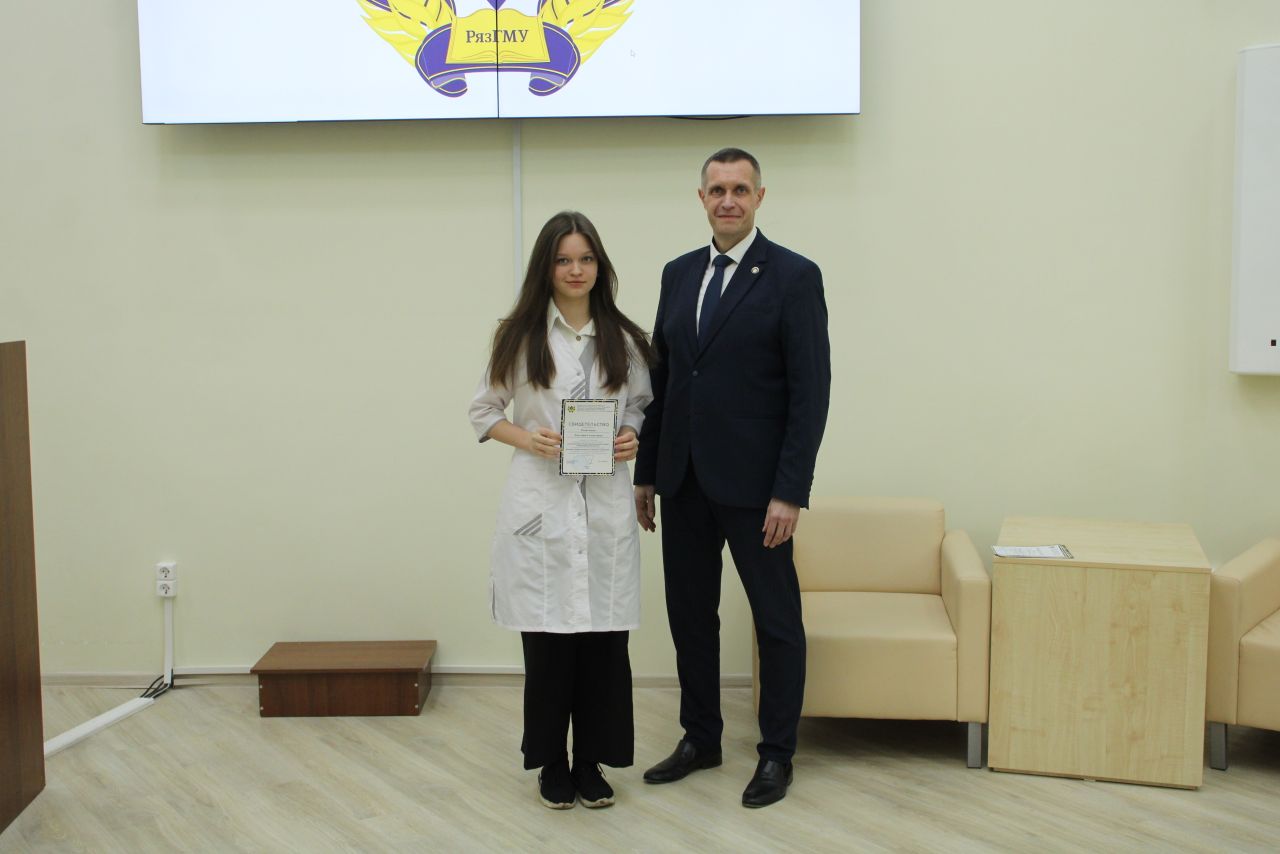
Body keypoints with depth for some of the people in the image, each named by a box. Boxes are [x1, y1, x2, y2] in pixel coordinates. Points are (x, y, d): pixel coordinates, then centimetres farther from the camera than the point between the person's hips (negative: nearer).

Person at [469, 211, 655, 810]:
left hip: (606, 506, 2)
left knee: (604, 637, 3)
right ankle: (552, 763, 20)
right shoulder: (519, 336, 2)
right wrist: (527, 438, -11)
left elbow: (644, 407, 16)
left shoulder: (625, 340, 7)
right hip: (541, 504, -1)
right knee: (547, 639, 3)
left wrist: (633, 438, -5)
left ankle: (591, 762, 19)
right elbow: (484, 412, 6)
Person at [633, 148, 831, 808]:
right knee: (690, 613, 14)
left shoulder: (794, 277, -7)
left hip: (753, 483, -5)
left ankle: (777, 753, 20)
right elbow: (661, 378, 13)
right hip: (684, 481, 6)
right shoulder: (679, 274, 10)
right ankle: (700, 738, 30)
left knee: (777, 621, 6)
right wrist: (646, 473, 11)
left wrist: (790, 493, -16)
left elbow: (811, 392, -11)